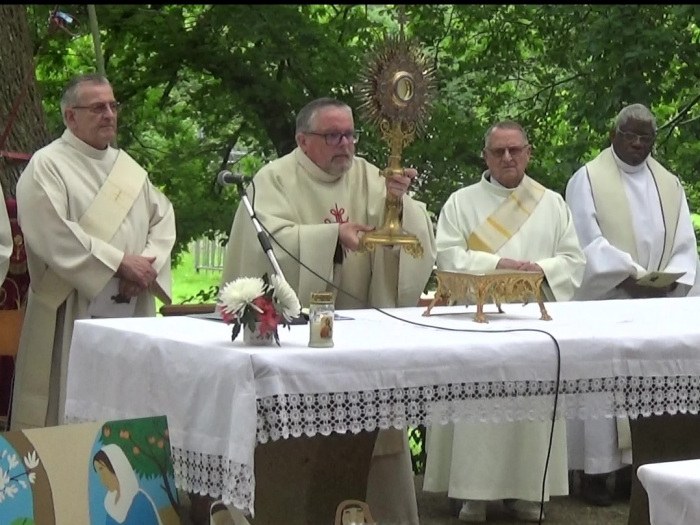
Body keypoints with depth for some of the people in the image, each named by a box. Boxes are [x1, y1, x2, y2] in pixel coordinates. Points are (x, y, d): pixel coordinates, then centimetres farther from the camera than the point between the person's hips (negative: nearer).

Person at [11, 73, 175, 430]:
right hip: (75, 314, -6)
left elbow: (163, 216, 13)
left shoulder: (128, 166, 16)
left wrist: (146, 267, -7)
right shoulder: (47, 166, -6)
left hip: (133, 313, 6)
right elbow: (54, 235, -17)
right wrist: (121, 263, -17)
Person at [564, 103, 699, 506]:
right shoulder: (587, 180, -1)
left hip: (656, 306, 4)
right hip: (604, 302, -4)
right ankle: (597, 469, -2)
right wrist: (627, 276, -22)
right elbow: (587, 240, -11)